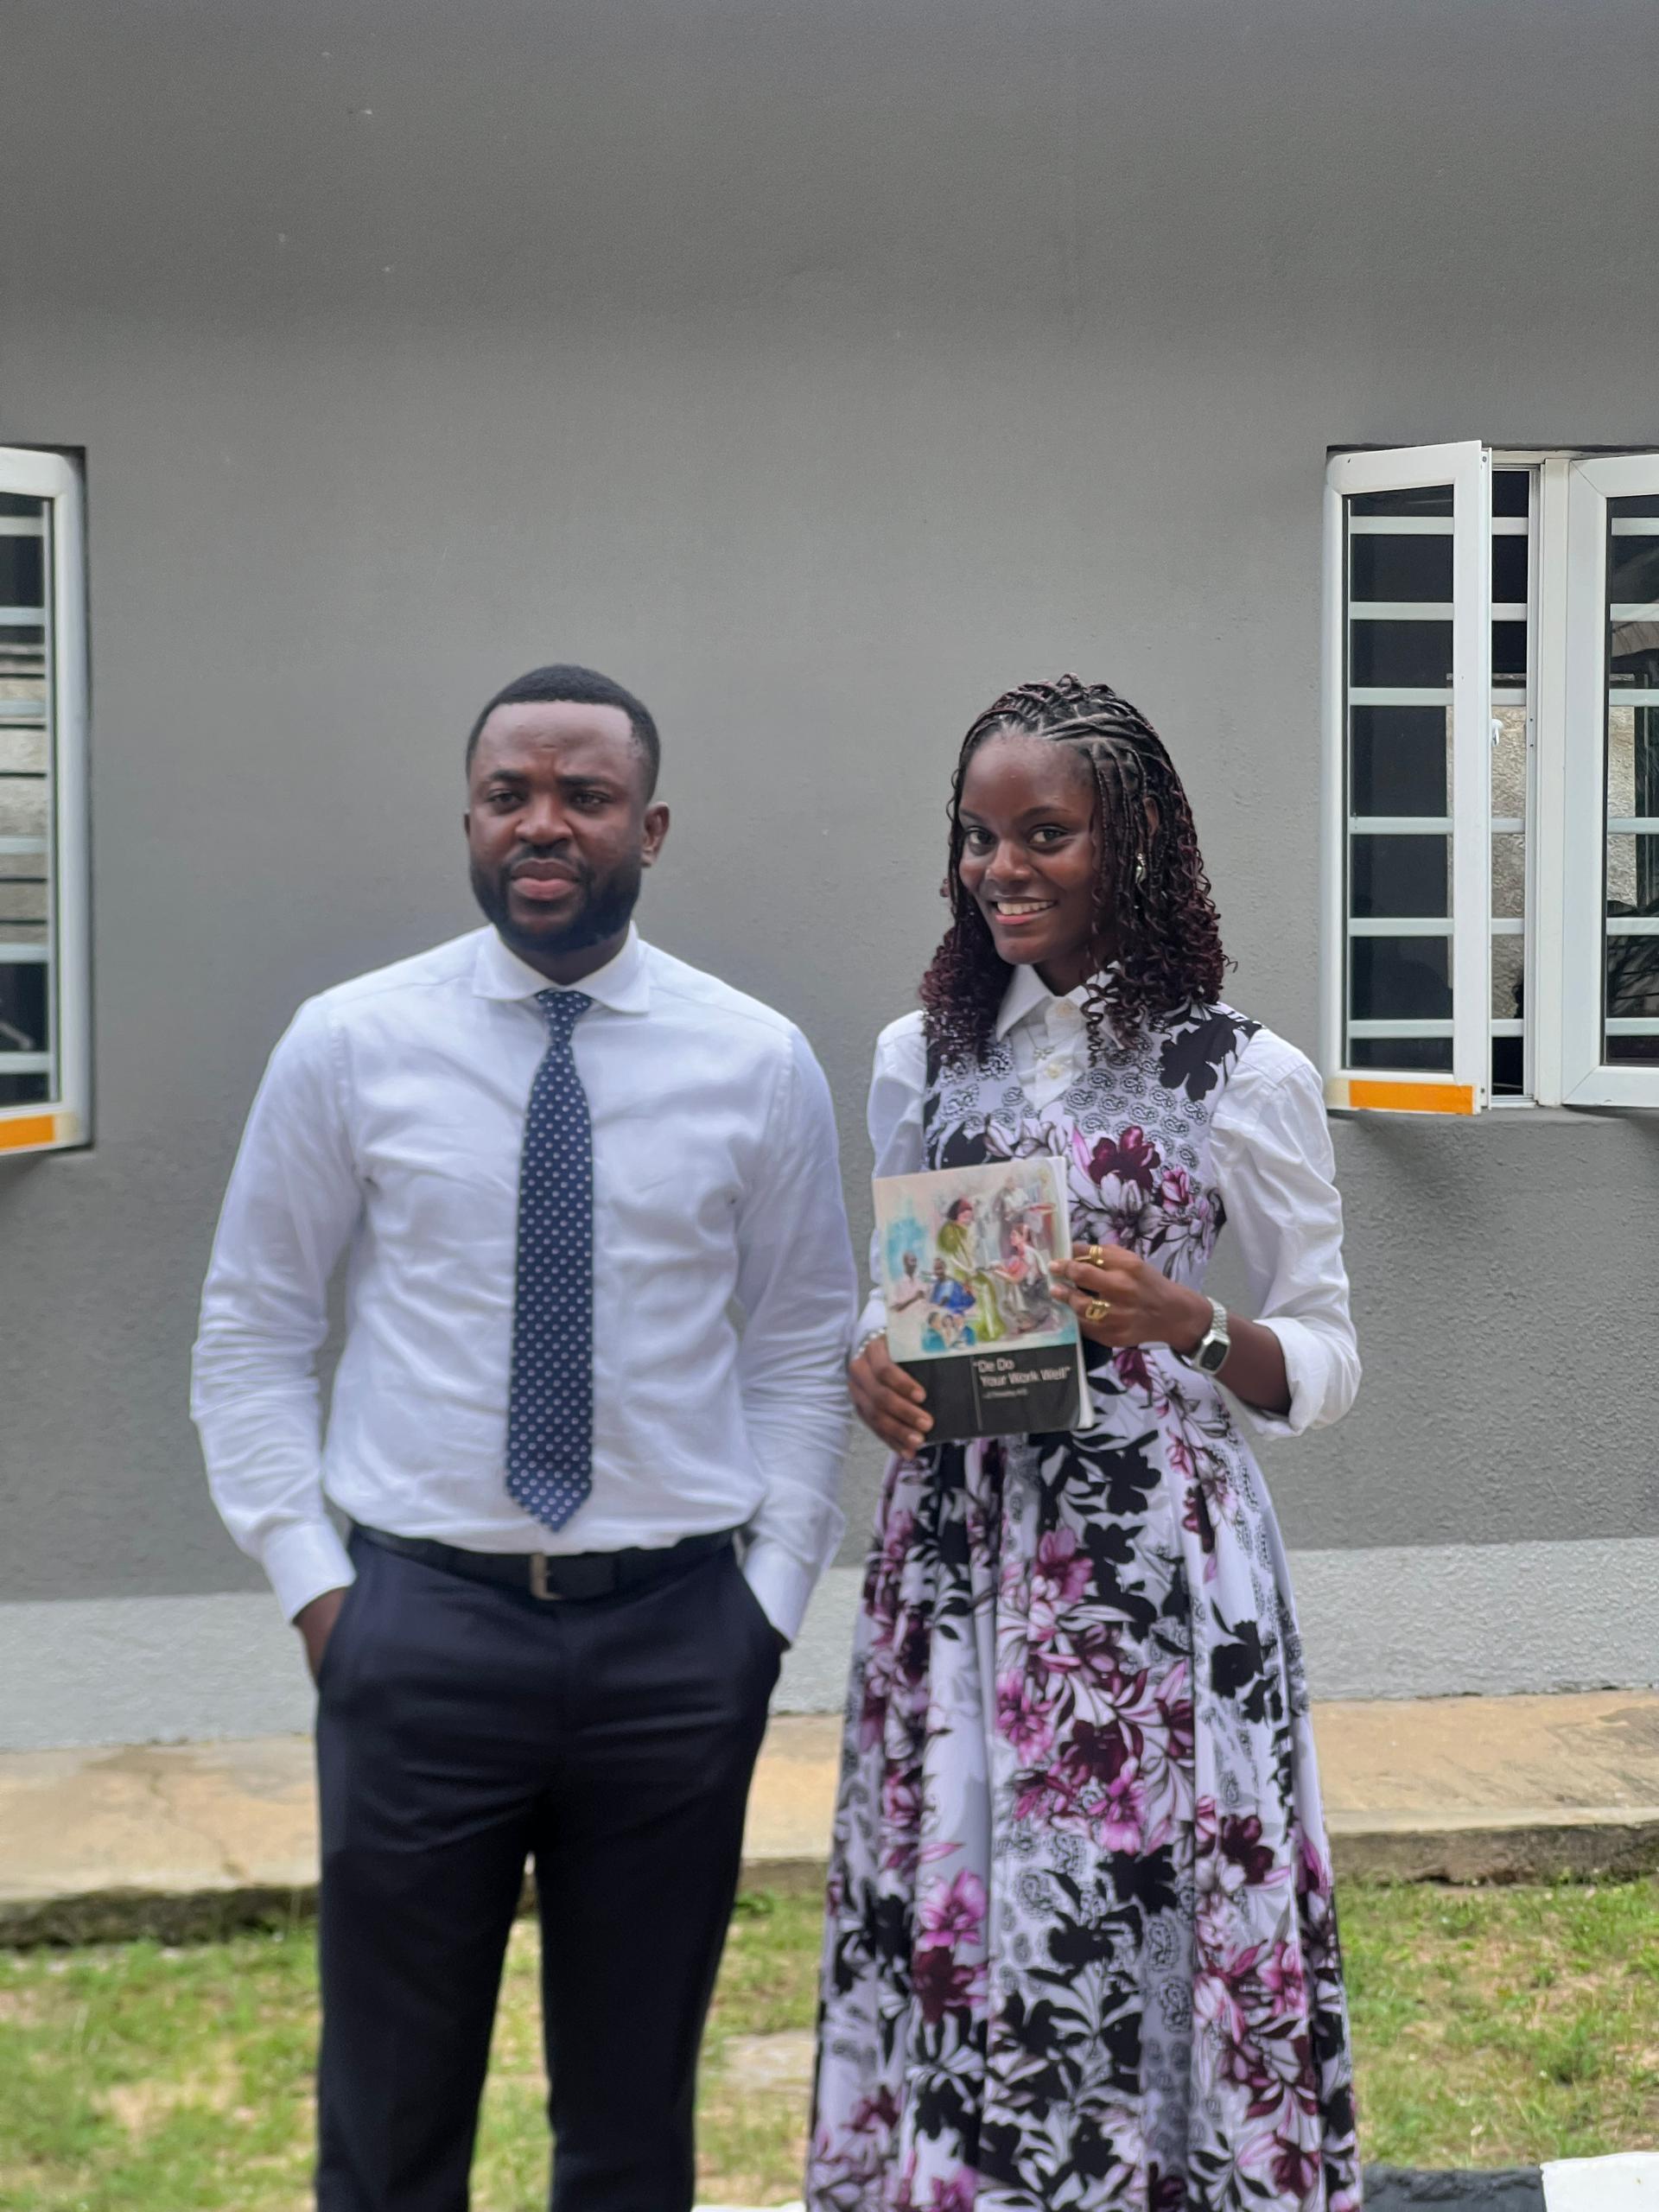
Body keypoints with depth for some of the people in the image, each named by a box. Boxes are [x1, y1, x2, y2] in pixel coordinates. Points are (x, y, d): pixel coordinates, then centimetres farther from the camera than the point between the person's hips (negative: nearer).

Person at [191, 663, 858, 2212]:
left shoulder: (758, 1063, 1)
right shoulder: (348, 1042, -1)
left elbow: (802, 1346, 7)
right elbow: (250, 1332, 4)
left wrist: (769, 1596, 0)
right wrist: (311, 1583, -3)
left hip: (680, 1640, 1)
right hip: (421, 1625, 0)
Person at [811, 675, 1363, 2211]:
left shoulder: (1242, 1075, -2)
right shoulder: (920, 1060, 9)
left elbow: (1327, 1363, 1)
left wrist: (1181, 1321, -17)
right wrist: (870, 1358, -3)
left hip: (1153, 1556, -3)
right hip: (954, 1548, 4)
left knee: (1127, 1920, -3)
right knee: (952, 1906, 6)